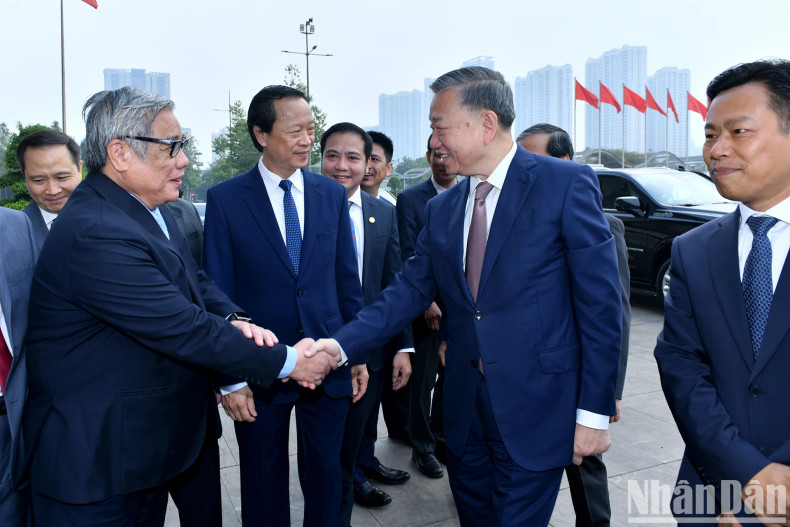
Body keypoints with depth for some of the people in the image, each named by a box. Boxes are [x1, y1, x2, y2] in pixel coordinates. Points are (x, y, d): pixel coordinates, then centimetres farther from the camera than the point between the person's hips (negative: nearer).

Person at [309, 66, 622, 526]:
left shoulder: (566, 183, -10)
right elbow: (411, 290, 5)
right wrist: (342, 342, -8)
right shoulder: (441, 209, 7)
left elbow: (600, 302, -11)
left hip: (535, 408, -5)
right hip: (465, 410, 5)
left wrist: (594, 412, -12)